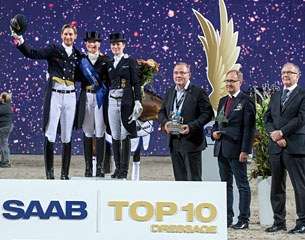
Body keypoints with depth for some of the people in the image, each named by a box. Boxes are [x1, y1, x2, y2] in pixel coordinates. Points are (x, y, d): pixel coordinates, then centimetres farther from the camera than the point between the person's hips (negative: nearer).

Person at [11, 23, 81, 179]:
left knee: (67, 137, 5)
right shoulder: (53, 50, 2)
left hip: (70, 97, 3)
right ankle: (49, 171, -2)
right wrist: (20, 40, -22)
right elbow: (32, 54, -10)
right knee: (50, 135, -7)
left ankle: (65, 173, 11)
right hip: (54, 96, -3)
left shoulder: (77, 55, 13)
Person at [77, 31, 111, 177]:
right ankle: (88, 167, 7)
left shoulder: (106, 60, 5)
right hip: (86, 98, 1)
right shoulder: (82, 60, 9)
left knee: (100, 133, -2)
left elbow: (110, 80, 4)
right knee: (87, 132, 3)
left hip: (101, 98, -1)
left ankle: (100, 167, 1)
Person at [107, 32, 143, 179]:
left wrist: (137, 101, -10)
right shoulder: (109, 64, 15)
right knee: (115, 136, 4)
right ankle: (117, 168, 10)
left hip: (126, 102, -4)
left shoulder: (130, 62, 2)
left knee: (125, 136, -5)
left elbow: (136, 83, -2)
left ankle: (124, 170, -3)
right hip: (112, 101, 4)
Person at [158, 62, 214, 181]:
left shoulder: (198, 92, -5)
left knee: (194, 179, -3)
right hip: (174, 142, 6)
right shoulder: (169, 92, 13)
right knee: (180, 179, 11)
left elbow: (207, 113, -9)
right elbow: (162, 112, 17)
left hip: (191, 142, -6)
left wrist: (191, 127, -20)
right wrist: (165, 123, -6)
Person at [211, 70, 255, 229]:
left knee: (242, 185, -2)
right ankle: (227, 219, 15)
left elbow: (249, 128, -11)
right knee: (225, 184, 10)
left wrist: (245, 150, -17)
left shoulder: (246, 101, -5)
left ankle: (243, 220, 0)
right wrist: (214, 132, 2)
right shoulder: (222, 101, 17)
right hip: (221, 149, 7)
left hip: (236, 149, -7)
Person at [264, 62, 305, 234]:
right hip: (276, 147, 6)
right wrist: (275, 136, -7)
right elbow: (268, 119, 11)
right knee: (277, 186, 8)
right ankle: (279, 221, 14)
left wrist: (281, 133, -12)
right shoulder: (275, 96, 18)